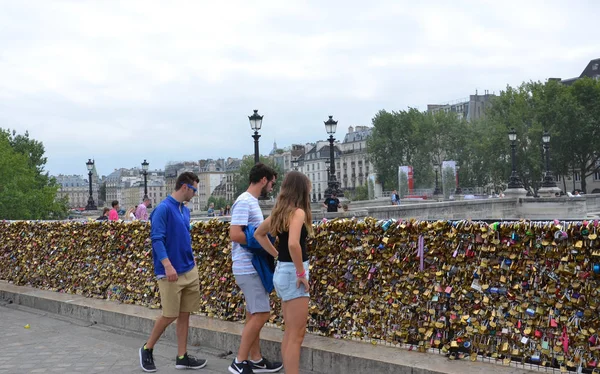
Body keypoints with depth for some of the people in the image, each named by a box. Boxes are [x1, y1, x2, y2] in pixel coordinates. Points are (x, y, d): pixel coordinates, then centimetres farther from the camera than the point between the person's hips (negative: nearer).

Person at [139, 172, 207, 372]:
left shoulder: (185, 210, 12)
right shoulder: (163, 208, -13)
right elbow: (157, 239, -19)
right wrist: (168, 265, -27)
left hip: (190, 271, 8)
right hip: (171, 273, -8)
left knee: (184, 314, 10)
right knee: (169, 316, -1)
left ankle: (182, 357, 17)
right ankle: (147, 349, 19)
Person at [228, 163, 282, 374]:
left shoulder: (252, 202, 14)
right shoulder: (244, 202, -17)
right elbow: (235, 235, -24)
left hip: (253, 267, 10)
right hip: (248, 268, -10)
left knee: (255, 315, 14)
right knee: (261, 314, -9)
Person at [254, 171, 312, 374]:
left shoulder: (280, 211, 9)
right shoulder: (298, 212, -16)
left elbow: (258, 234, 24)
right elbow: (293, 243, -32)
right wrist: (301, 273, -21)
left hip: (282, 271, 9)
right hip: (292, 273, -9)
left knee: (290, 332, 17)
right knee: (296, 335, -3)